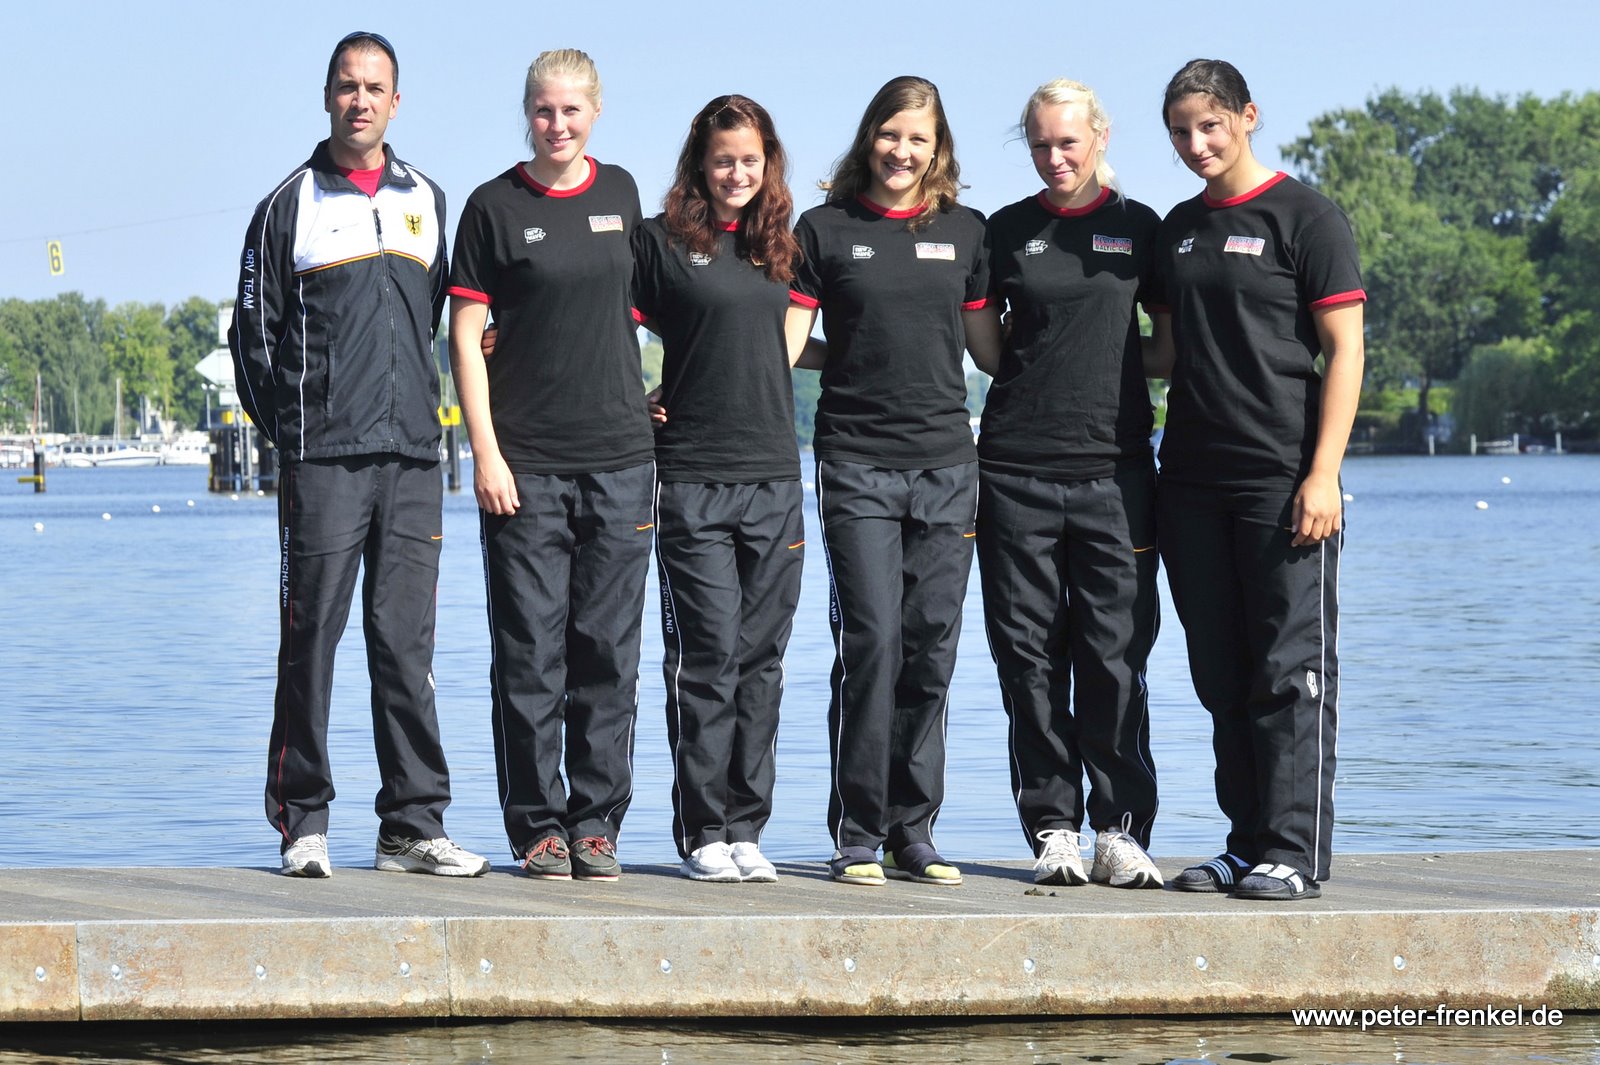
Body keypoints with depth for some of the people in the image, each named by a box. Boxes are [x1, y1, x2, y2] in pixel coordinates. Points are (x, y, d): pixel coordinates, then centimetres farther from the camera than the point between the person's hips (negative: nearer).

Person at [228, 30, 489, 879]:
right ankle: (302, 820, 4)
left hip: (412, 457, 3)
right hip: (322, 458, -3)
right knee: (312, 637, -3)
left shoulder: (426, 201, 15)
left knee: (407, 645, 2)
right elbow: (253, 330, 5)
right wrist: (286, 424, 3)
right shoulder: (290, 205, 4)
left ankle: (414, 824, 5)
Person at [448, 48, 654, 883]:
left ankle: (596, 824, 11)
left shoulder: (619, 193, 10)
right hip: (525, 462, -3)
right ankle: (538, 827, 6)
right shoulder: (494, 207, -1)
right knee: (530, 651, -2)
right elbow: (465, 338, -3)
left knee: (608, 651, 4)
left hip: (619, 455, 3)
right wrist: (486, 453, -10)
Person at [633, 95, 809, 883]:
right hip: (692, 479, -4)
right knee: (708, 656, -5)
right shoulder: (662, 242, 0)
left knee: (760, 659, 4)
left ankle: (746, 829, 9)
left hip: (773, 474, 4)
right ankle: (702, 832, 3)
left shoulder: (780, 248, 14)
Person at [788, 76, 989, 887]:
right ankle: (857, 834, -1)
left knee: (931, 651, 2)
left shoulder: (963, 232, 11)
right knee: (871, 644, -10)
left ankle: (913, 832, 10)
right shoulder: (825, 229, 4)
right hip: (857, 463, -3)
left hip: (946, 463, 3)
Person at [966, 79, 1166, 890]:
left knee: (1115, 655, -3)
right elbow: (985, 345, 14)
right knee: (1031, 655, 1)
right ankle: (1052, 828, 7)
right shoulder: (1008, 231, 9)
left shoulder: (1138, 228, 8)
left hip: (1113, 466, -1)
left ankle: (1122, 829, 2)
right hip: (1016, 469, 1)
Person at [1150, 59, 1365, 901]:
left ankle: (1295, 852, -3)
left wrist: (1323, 474, -15)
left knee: (1291, 670, -5)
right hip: (1193, 477, 6)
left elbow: (1343, 350, -7)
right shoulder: (1177, 230, 16)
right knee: (1223, 677, 8)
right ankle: (1247, 843, 15)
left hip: (1283, 477, -6)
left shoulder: (1305, 218, -3)